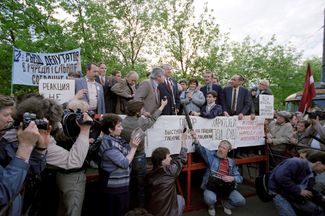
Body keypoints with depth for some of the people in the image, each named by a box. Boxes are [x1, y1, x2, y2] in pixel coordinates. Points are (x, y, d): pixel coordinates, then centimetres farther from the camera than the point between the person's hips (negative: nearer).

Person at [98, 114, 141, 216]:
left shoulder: (116, 138, 2)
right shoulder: (109, 144, -24)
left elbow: (125, 153, 9)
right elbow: (125, 163, -24)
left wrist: (131, 143, -4)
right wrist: (134, 147, -18)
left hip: (122, 184, 9)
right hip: (115, 187, -9)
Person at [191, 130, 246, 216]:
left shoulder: (231, 162, 8)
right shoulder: (211, 155, 0)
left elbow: (240, 178, 7)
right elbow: (200, 149, -18)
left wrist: (232, 178, -16)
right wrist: (196, 141, -38)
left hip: (227, 187, 3)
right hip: (211, 186, -3)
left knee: (241, 202, -11)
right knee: (210, 199, -32)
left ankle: (226, 203, 23)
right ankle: (211, 206, 10)